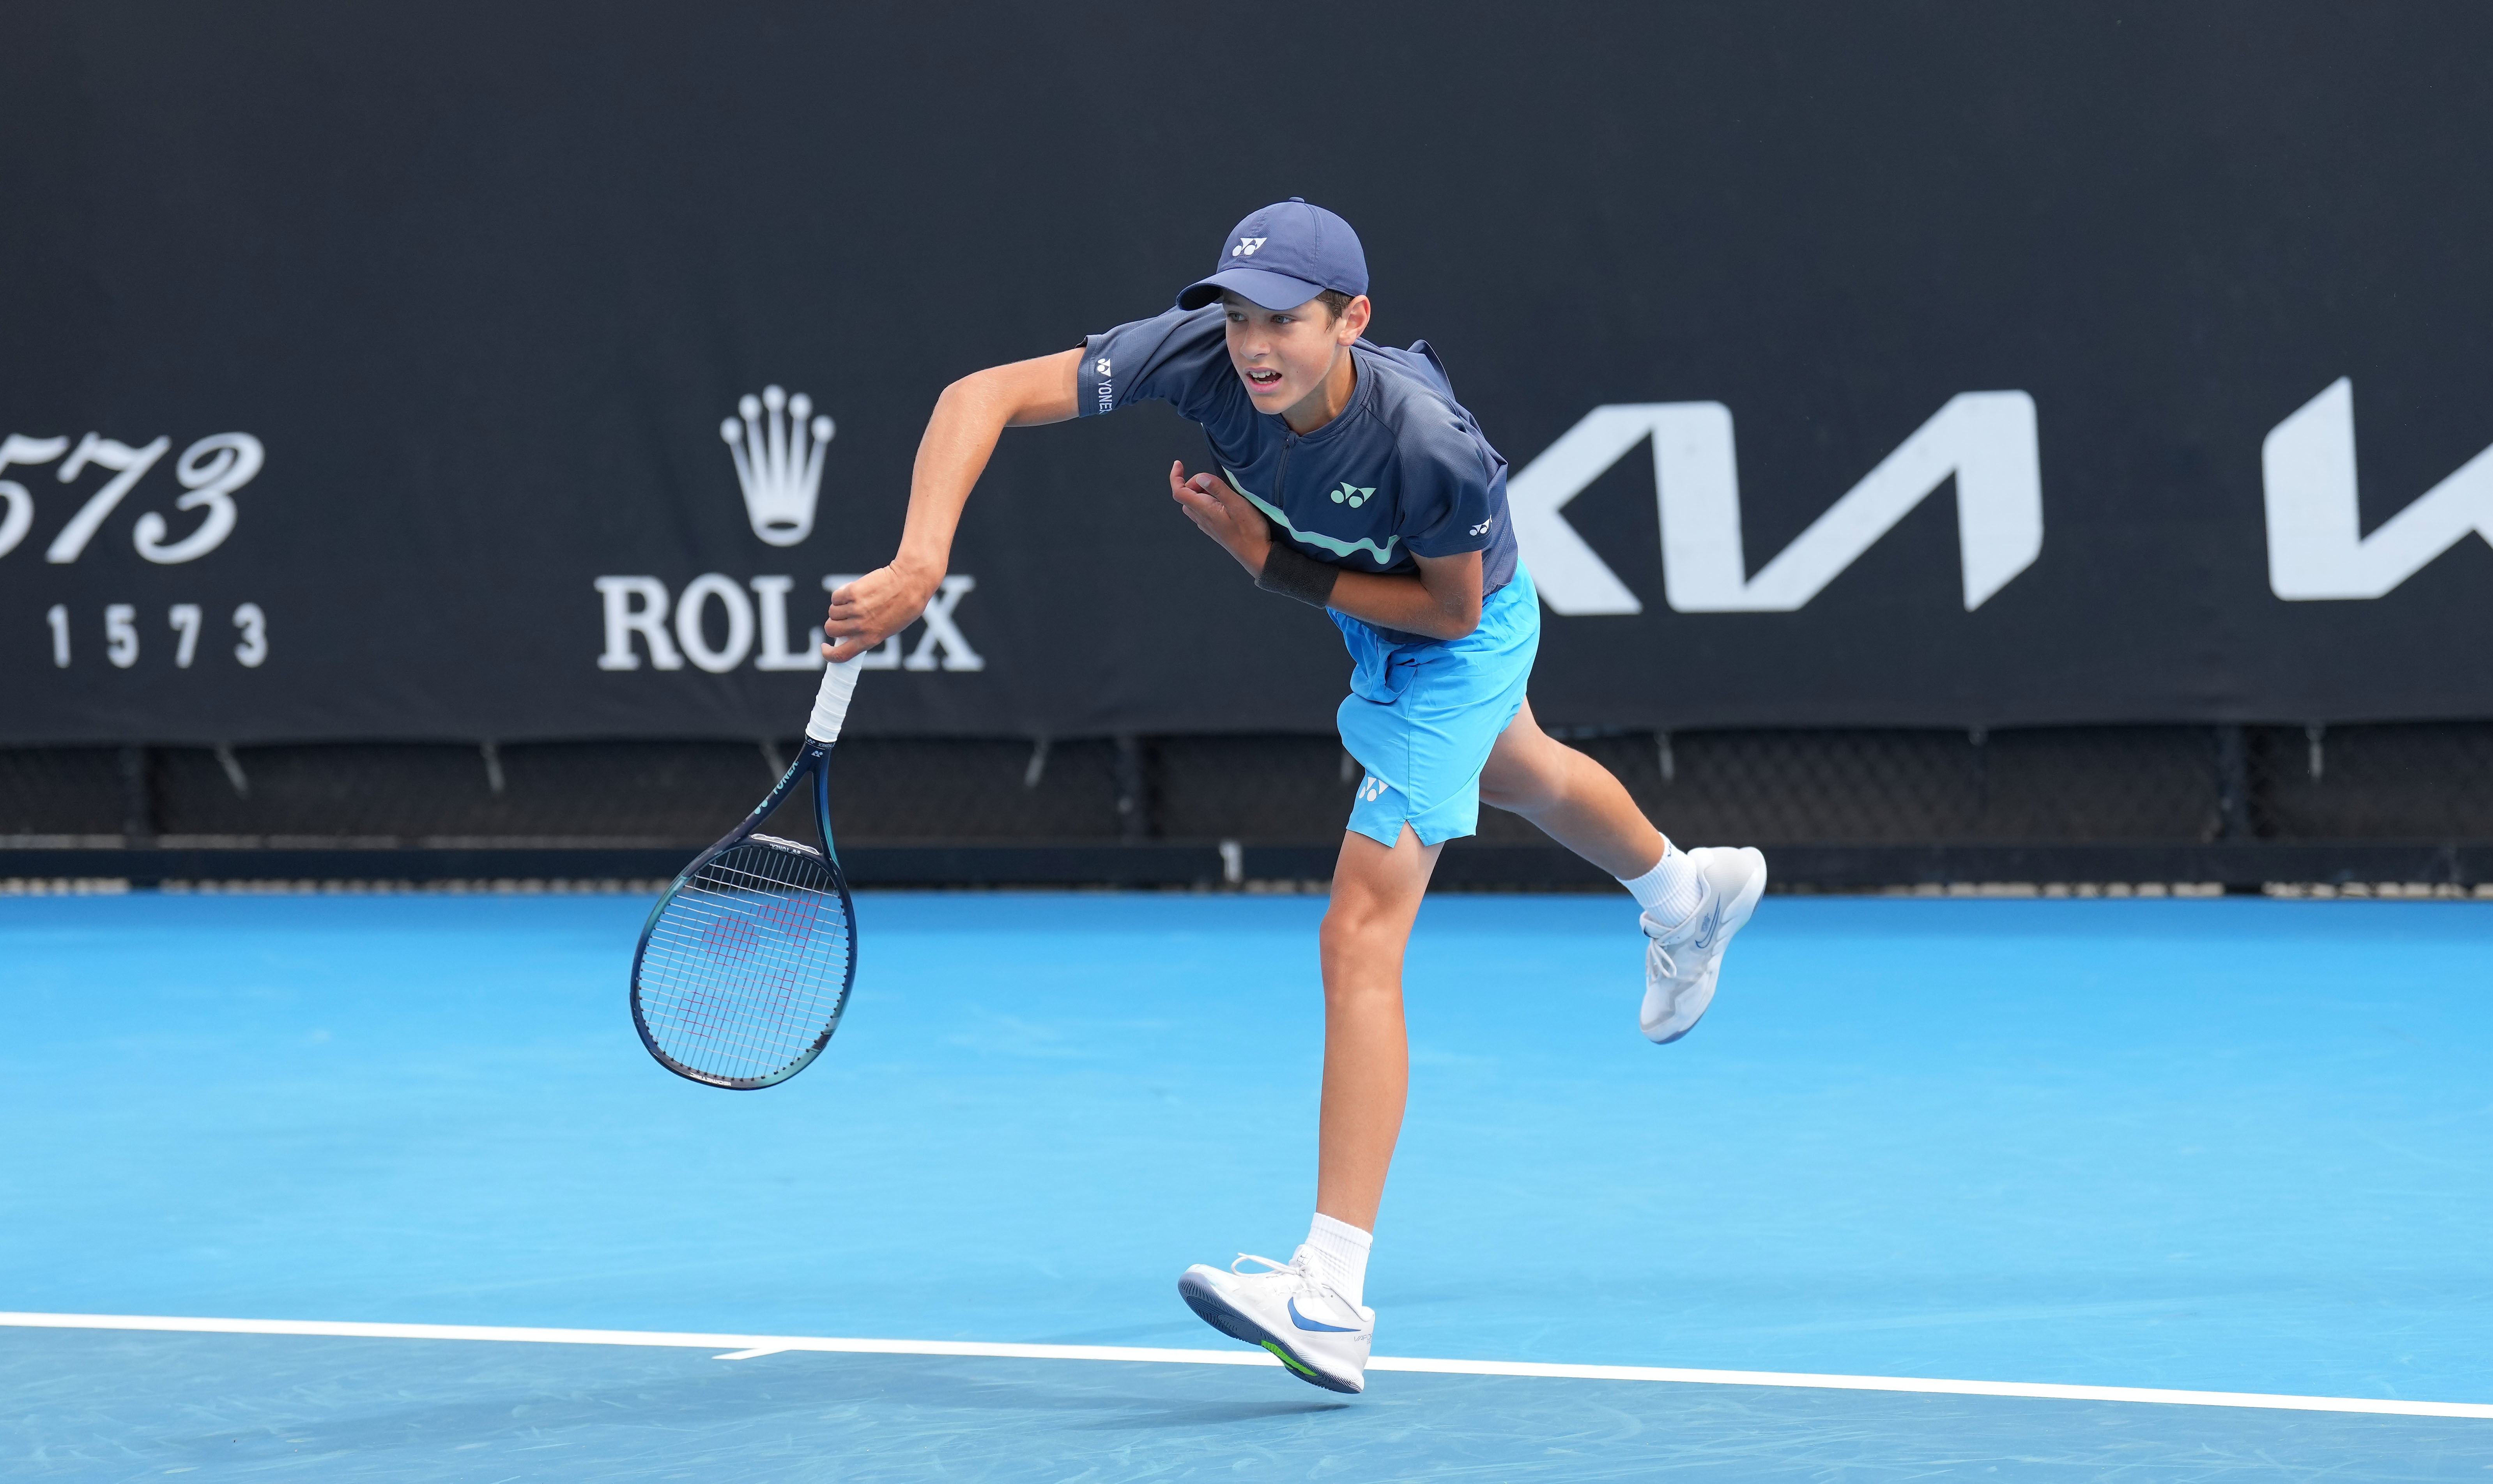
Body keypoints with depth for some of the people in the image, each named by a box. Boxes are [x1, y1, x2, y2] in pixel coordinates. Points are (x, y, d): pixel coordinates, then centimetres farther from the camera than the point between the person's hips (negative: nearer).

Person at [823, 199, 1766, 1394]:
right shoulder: (1201, 355, -35)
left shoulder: (1428, 445, -43)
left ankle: (1333, 1298, -24)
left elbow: (1451, 609, -24)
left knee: (1361, 938, -19)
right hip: (1366, 614, 7)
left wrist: (1275, 564, -32)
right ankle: (1687, 893, 74)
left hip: (1459, 637, -7)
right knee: (1513, 775, 38)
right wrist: (918, 565, -50)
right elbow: (982, 396, -37)